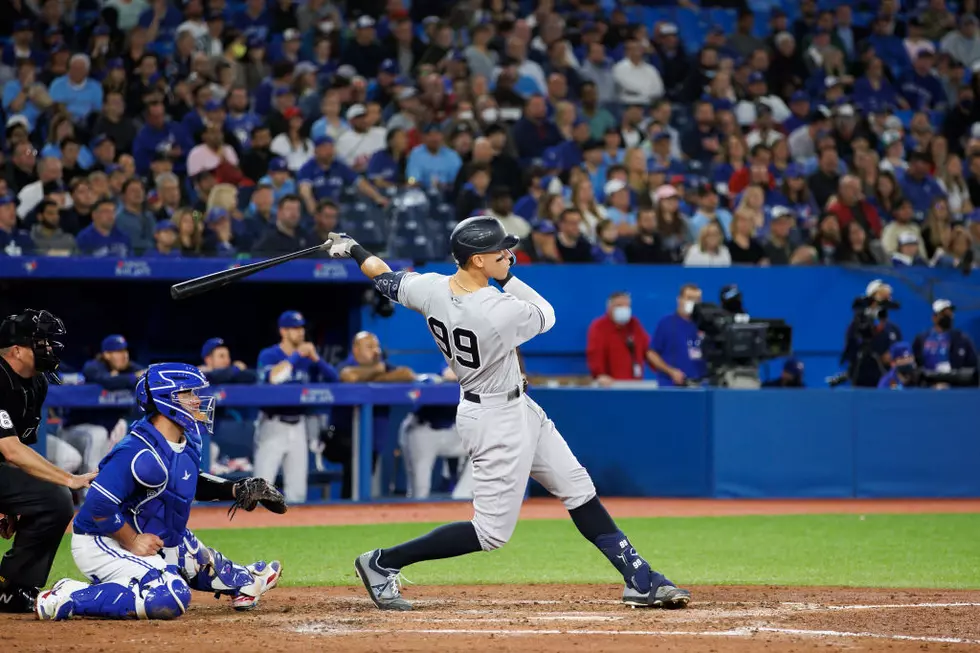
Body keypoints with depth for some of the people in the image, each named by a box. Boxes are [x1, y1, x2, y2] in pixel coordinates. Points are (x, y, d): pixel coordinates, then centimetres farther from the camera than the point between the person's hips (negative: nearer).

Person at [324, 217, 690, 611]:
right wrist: (507, 278, -8)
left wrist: (353, 250, 24)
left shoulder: (431, 289, -11)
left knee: (579, 490, 13)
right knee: (492, 532, 0)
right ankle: (382, 564, 7)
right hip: (497, 420, -9)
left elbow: (387, 281, 7)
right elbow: (546, 316, -9)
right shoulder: (502, 312, -30)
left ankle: (640, 579, 18)